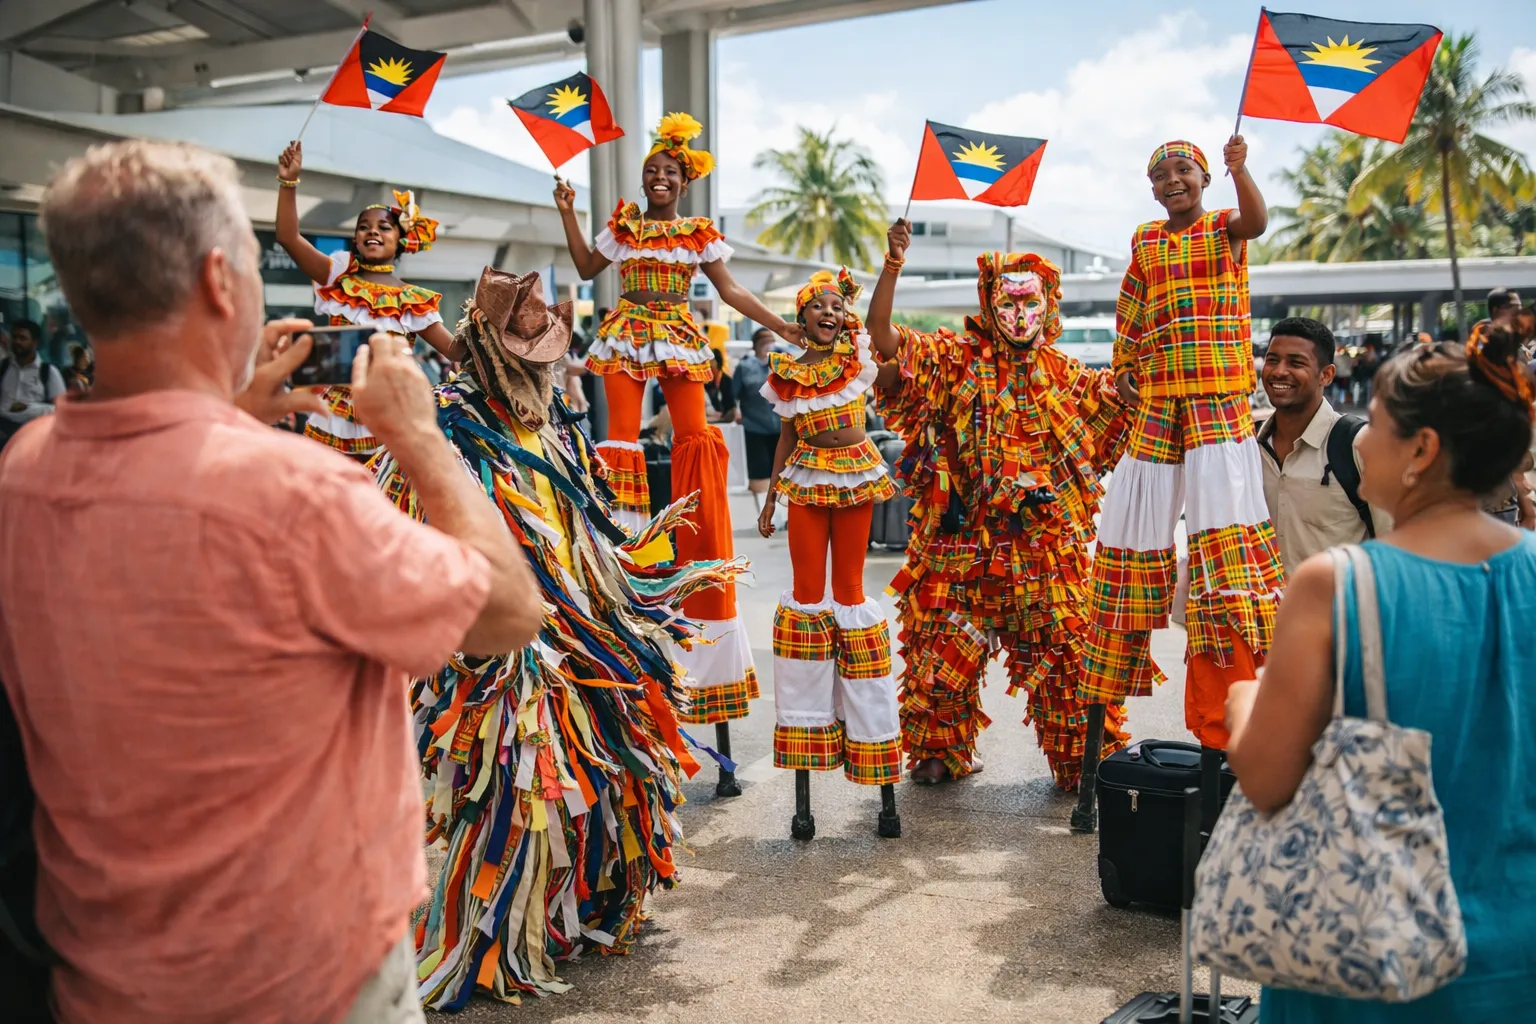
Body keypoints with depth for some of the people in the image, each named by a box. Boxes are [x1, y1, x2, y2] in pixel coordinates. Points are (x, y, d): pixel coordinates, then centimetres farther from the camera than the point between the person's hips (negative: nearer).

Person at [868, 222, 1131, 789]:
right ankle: (939, 750, 23)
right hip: (962, 538, -2)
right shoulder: (955, 358, 1)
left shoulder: (1061, 373, 11)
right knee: (945, 646, 4)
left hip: (1044, 543, 2)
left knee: (1066, 649, 3)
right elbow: (882, 335, -9)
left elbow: (1125, 393, 19)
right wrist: (893, 266, -20)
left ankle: (1085, 760, 17)